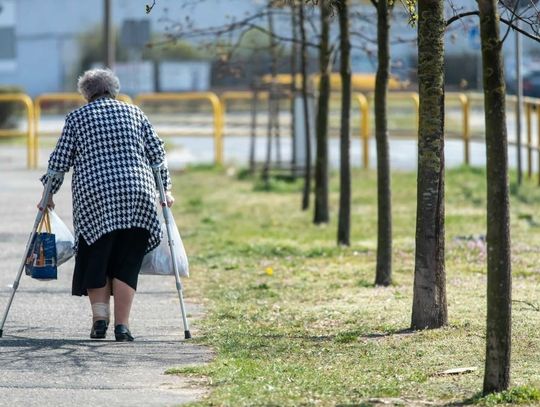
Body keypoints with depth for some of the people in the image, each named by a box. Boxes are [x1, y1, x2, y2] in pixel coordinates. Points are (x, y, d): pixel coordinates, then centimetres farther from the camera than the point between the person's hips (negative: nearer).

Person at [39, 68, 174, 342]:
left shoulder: (77, 118, 10)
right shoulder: (134, 113, 14)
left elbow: (60, 161, 8)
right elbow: (157, 154, 13)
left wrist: (49, 193, 17)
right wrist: (165, 188, 19)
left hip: (93, 196, -1)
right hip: (136, 194, 1)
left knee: (94, 260, 10)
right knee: (125, 264, 4)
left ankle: (99, 317, -2)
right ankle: (122, 325, -2)